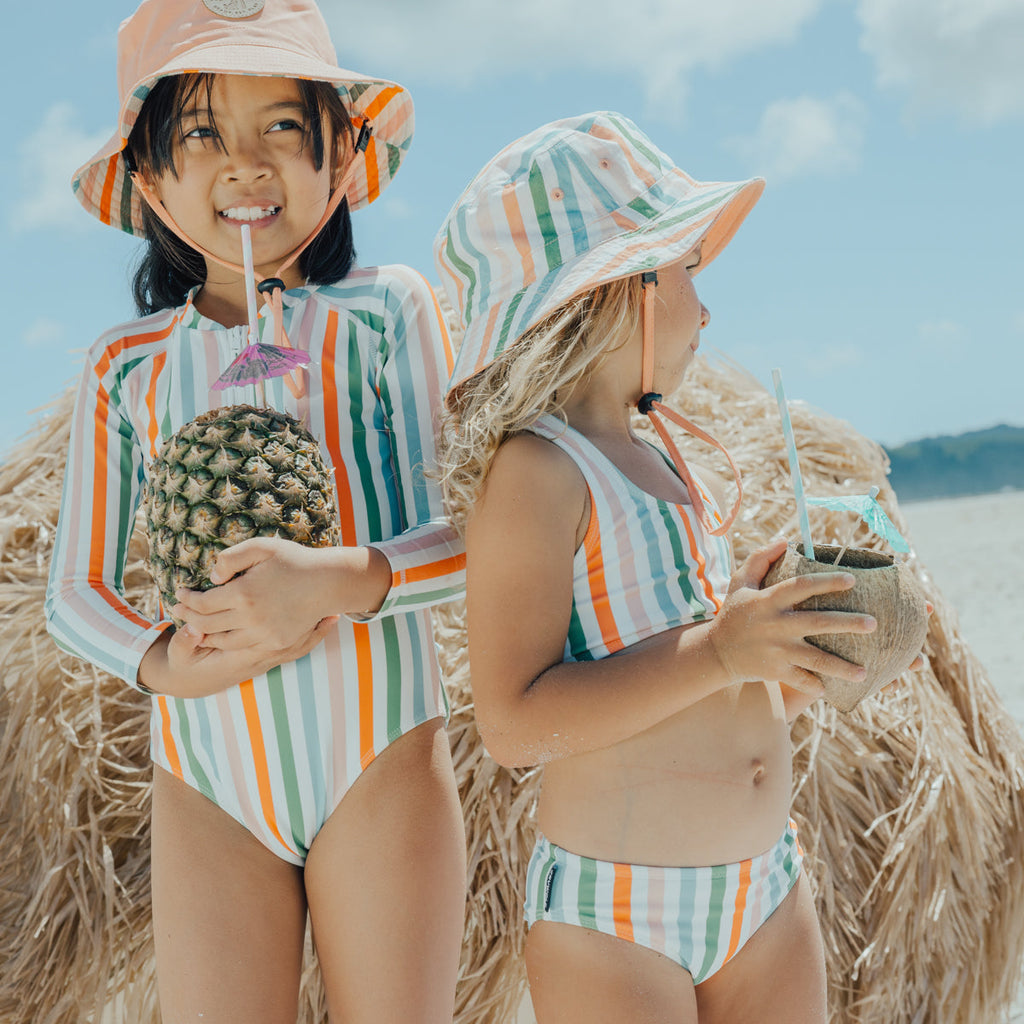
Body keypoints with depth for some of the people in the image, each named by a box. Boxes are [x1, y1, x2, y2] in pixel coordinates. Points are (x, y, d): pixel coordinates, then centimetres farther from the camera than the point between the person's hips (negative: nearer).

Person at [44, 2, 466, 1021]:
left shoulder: (387, 309, -1)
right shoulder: (125, 365, 5)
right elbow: (75, 589, 7)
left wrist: (337, 578, -26)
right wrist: (164, 661, -14)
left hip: (379, 761, -1)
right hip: (206, 782, 2)